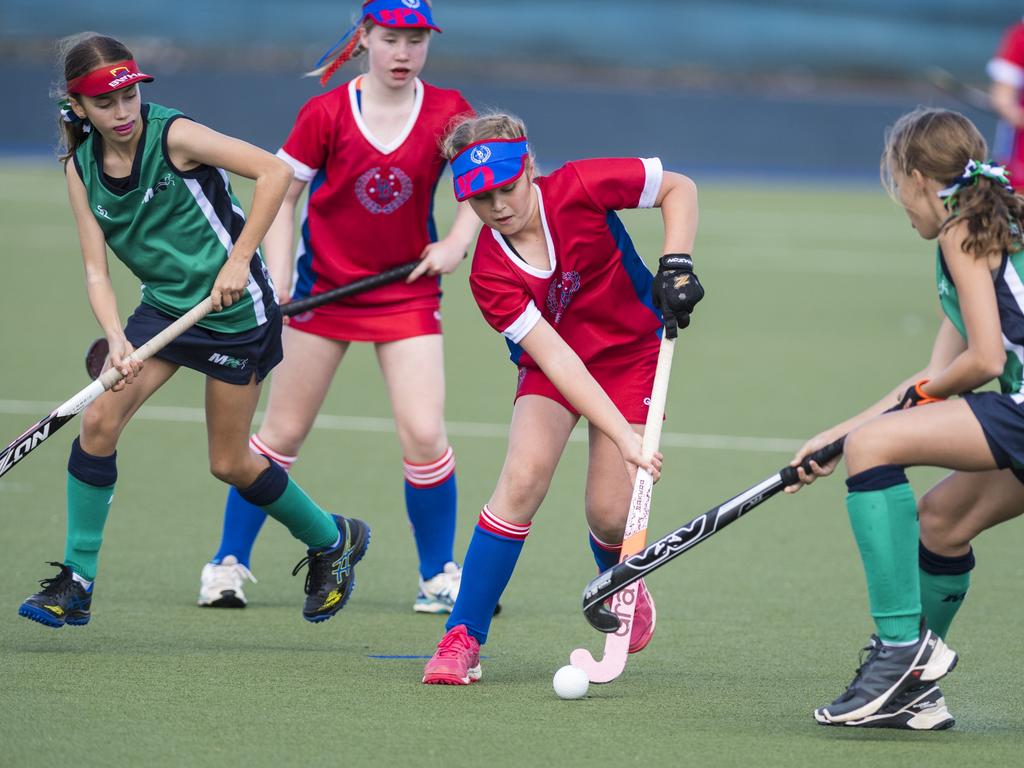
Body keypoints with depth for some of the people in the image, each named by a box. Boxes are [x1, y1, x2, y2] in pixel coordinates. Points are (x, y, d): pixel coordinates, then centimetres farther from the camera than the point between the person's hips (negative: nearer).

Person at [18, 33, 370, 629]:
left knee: (231, 463, 3)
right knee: (100, 419, -11)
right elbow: (96, 271, -3)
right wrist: (116, 340, -21)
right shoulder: (81, 167, -2)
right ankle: (77, 584, -3)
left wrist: (239, 259, -23)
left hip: (235, 310, -5)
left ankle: (333, 540, 29)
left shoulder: (173, 137, -19)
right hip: (165, 305, 5)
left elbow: (275, 171, -22)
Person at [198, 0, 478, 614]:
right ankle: (229, 563, 18)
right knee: (284, 431, 5)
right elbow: (281, 194, -3)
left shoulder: (446, 111, -6)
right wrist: (278, 280, -12)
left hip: (408, 292, 1)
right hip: (325, 288, -1)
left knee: (424, 433, -10)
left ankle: (439, 577, 7)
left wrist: (456, 244, -9)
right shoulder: (326, 114, -10)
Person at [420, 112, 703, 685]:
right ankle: (463, 640, -16)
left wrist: (678, 264, -21)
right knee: (523, 478, -23)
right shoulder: (490, 275, -23)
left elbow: (680, 188, -8)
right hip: (553, 368, 0)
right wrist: (623, 435, -38)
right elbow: (554, 357, -31)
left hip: (630, 355, 0)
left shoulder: (579, 188, -23)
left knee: (609, 512, -10)